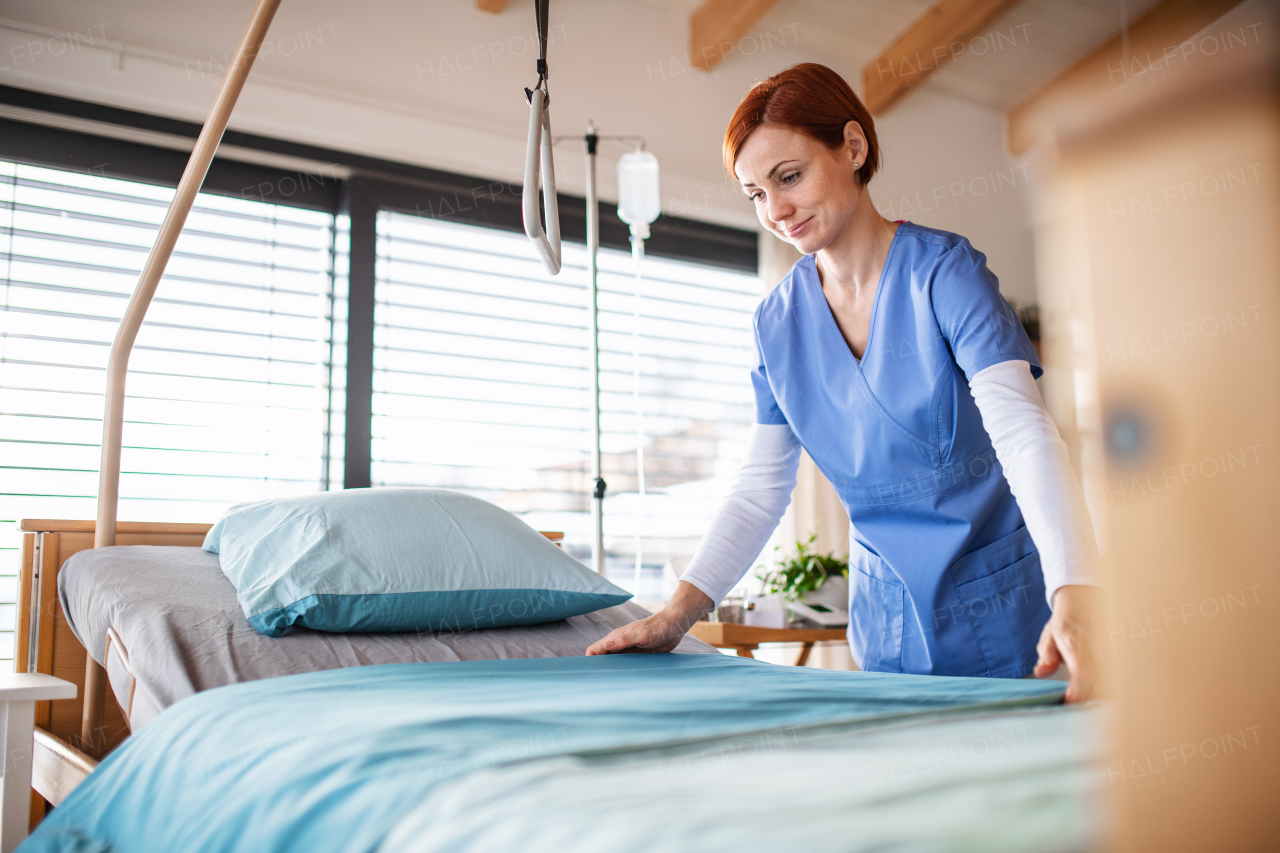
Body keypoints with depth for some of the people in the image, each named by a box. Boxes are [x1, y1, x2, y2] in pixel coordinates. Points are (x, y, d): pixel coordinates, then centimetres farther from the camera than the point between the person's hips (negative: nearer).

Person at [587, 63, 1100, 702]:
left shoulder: (944, 271, -12)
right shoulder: (777, 321, 2)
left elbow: (1023, 432, -25)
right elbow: (759, 490, 4)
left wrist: (1072, 603, -40)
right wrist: (678, 613, -7)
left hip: (1002, 611, -3)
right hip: (886, 621, 4)